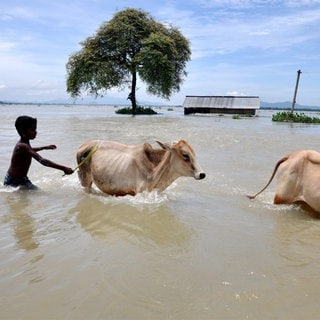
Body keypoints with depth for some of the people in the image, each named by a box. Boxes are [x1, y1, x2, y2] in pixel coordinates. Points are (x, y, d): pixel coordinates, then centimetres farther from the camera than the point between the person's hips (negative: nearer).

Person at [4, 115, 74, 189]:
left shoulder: (24, 143, 1)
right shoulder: (22, 146, -29)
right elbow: (42, 161, -42)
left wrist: (45, 147, 31)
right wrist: (63, 168, -48)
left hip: (22, 179, 9)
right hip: (13, 182, -9)